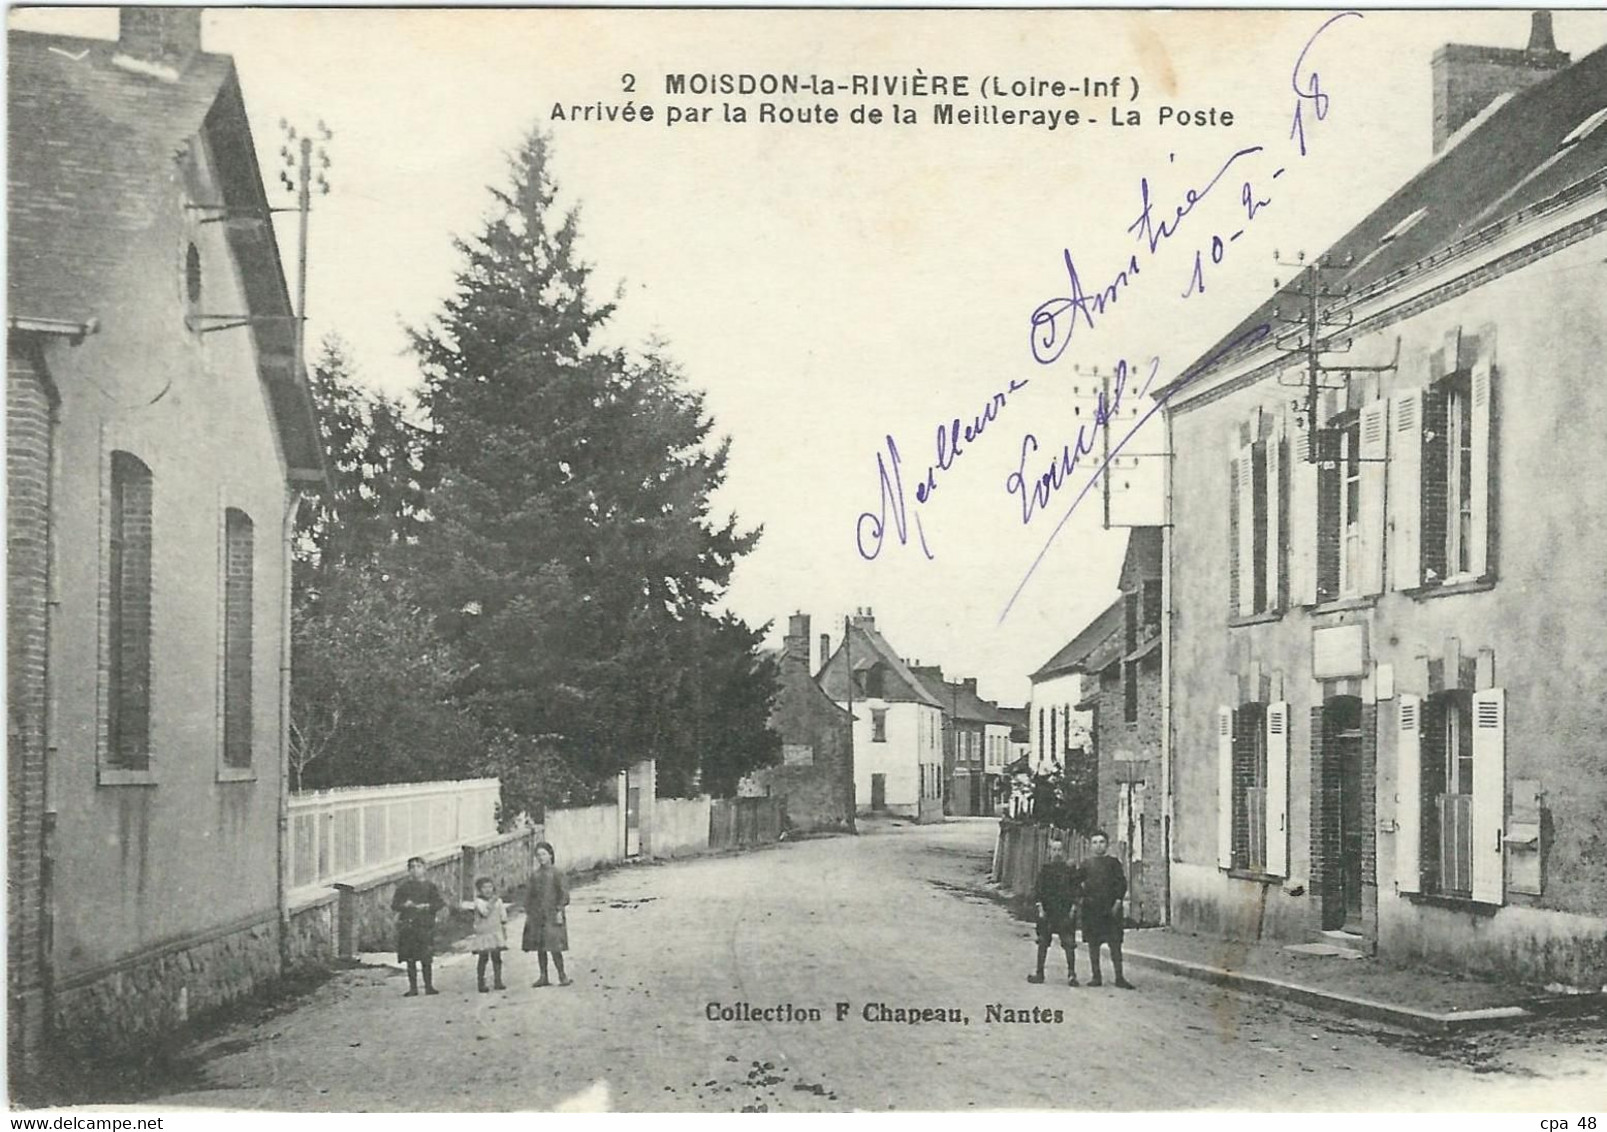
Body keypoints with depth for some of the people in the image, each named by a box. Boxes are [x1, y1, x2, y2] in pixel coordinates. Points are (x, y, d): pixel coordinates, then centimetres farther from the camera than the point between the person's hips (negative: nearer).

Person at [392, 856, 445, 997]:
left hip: (425, 926, -1)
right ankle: (413, 988, 5)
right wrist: (405, 906, -11)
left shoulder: (430, 887, 9)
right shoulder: (403, 887, 11)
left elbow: (440, 903, 1)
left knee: (426, 958, -3)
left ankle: (429, 986, 4)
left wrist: (426, 907, -13)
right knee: (410, 958, 0)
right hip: (407, 925, 1)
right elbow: (394, 905, 7)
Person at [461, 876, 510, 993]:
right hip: (483, 934, -3)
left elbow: (503, 917, 15)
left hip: (496, 933, 3)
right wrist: (491, 902, -25)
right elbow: (484, 912, -23)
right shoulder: (478, 901, -6)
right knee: (483, 958, -2)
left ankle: (498, 981, 8)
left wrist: (505, 931, 17)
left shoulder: (498, 901, 7)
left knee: (496, 957, 3)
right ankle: (481, 983, 4)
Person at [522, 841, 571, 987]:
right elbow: (529, 894, 15)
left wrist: (559, 911, -14)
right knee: (540, 948, 7)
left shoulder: (557, 873, -2)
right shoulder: (534, 875, 12)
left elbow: (564, 893, -6)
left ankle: (562, 976, 1)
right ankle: (543, 977, 14)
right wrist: (527, 913, 9)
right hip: (536, 916, 5)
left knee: (554, 947, -9)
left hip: (552, 915, -5)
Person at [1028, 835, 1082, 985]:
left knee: (1069, 944, -5)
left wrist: (1073, 908, -5)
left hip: (1066, 912, -2)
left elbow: (1076, 890, 3)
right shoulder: (1045, 869, 6)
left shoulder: (1070, 869, 3)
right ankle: (1039, 972, 16)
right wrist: (1040, 908, -3)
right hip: (1047, 911, 2)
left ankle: (1071, 974, -1)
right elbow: (1039, 890, 5)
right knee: (1042, 943, 7)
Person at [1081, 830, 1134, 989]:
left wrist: (1117, 902, -9)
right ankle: (1096, 976, 11)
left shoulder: (1113, 863, 6)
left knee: (1115, 943, -3)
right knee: (1093, 943, 3)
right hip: (1091, 909, 2)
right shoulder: (1086, 865, 10)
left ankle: (1119, 977, -1)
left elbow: (1121, 883, 1)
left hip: (1110, 908, -2)